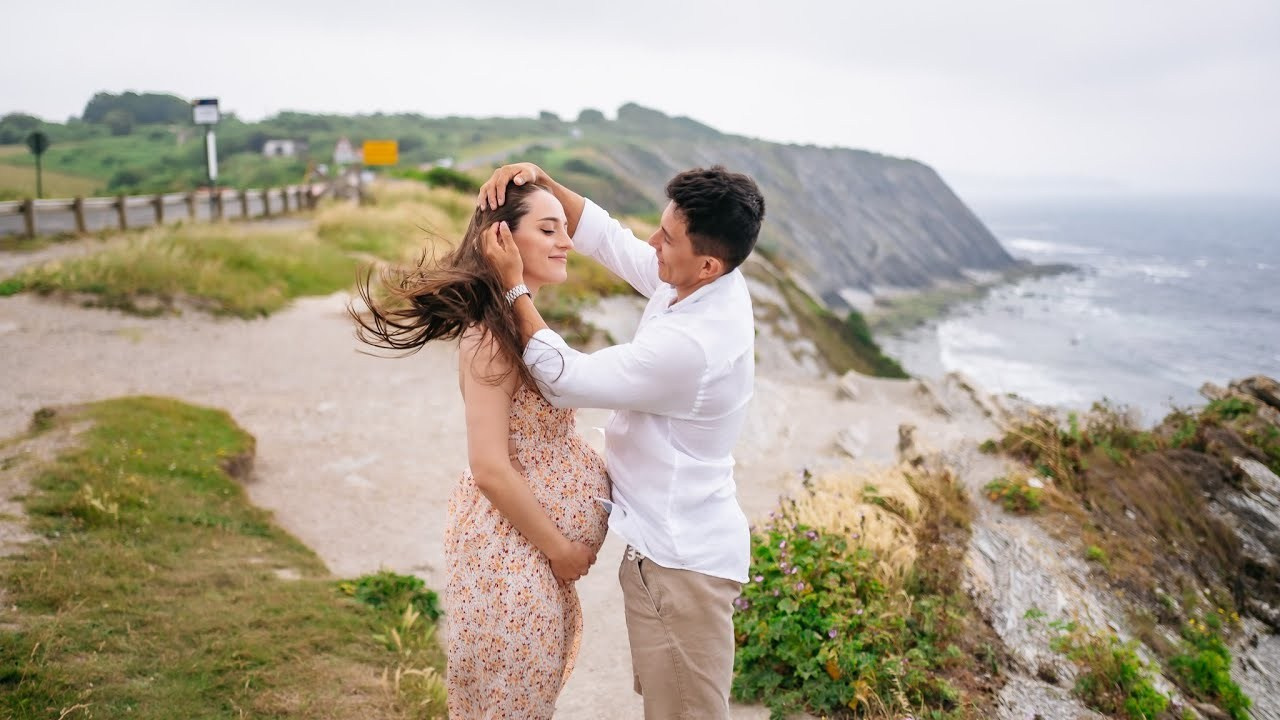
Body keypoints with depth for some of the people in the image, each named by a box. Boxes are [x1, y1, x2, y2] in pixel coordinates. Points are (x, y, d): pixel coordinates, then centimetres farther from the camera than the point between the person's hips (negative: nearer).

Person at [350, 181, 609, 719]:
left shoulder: (519, 319, 6)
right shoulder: (491, 337, -23)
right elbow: (491, 471, -24)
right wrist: (561, 549, -15)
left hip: (542, 534, 9)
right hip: (514, 546, -9)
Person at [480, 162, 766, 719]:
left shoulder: (691, 344, -32)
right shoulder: (708, 285, -4)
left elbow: (563, 379, -22)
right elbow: (607, 236, 8)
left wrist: (515, 286, -17)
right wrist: (541, 180, -4)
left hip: (682, 560, -9)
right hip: (676, 542, 10)